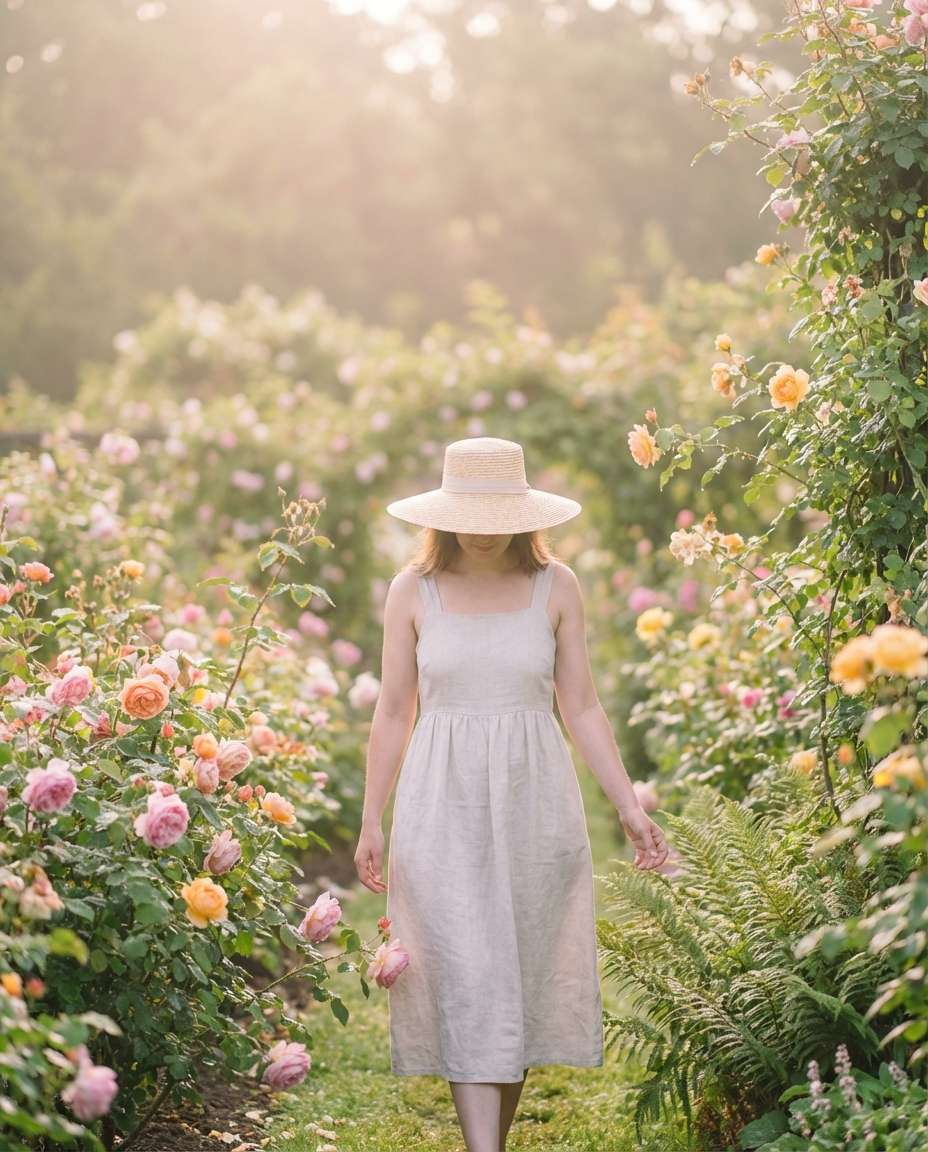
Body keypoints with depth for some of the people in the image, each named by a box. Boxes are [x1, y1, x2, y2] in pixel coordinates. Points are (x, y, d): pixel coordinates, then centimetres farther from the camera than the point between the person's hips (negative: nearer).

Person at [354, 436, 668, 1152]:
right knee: (467, 982, -8)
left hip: (534, 802, 1)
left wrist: (629, 805, -1)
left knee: (524, 982, 7)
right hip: (445, 805, -1)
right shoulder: (414, 590, 0)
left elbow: (582, 709, 5)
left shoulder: (556, 587, 1)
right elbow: (393, 713, 5)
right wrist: (371, 821, 3)